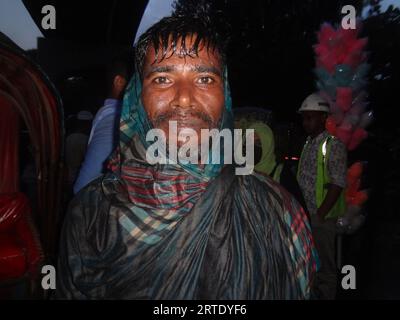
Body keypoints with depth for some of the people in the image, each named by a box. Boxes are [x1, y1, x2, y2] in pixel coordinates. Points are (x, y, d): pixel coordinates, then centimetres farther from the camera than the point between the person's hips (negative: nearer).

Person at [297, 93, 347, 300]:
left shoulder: (333, 145, -9)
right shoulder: (308, 143, 13)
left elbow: (337, 184, -15)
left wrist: (320, 214, -19)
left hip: (322, 216, -7)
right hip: (305, 213, 7)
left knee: (324, 265, 5)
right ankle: (313, 294, 33)